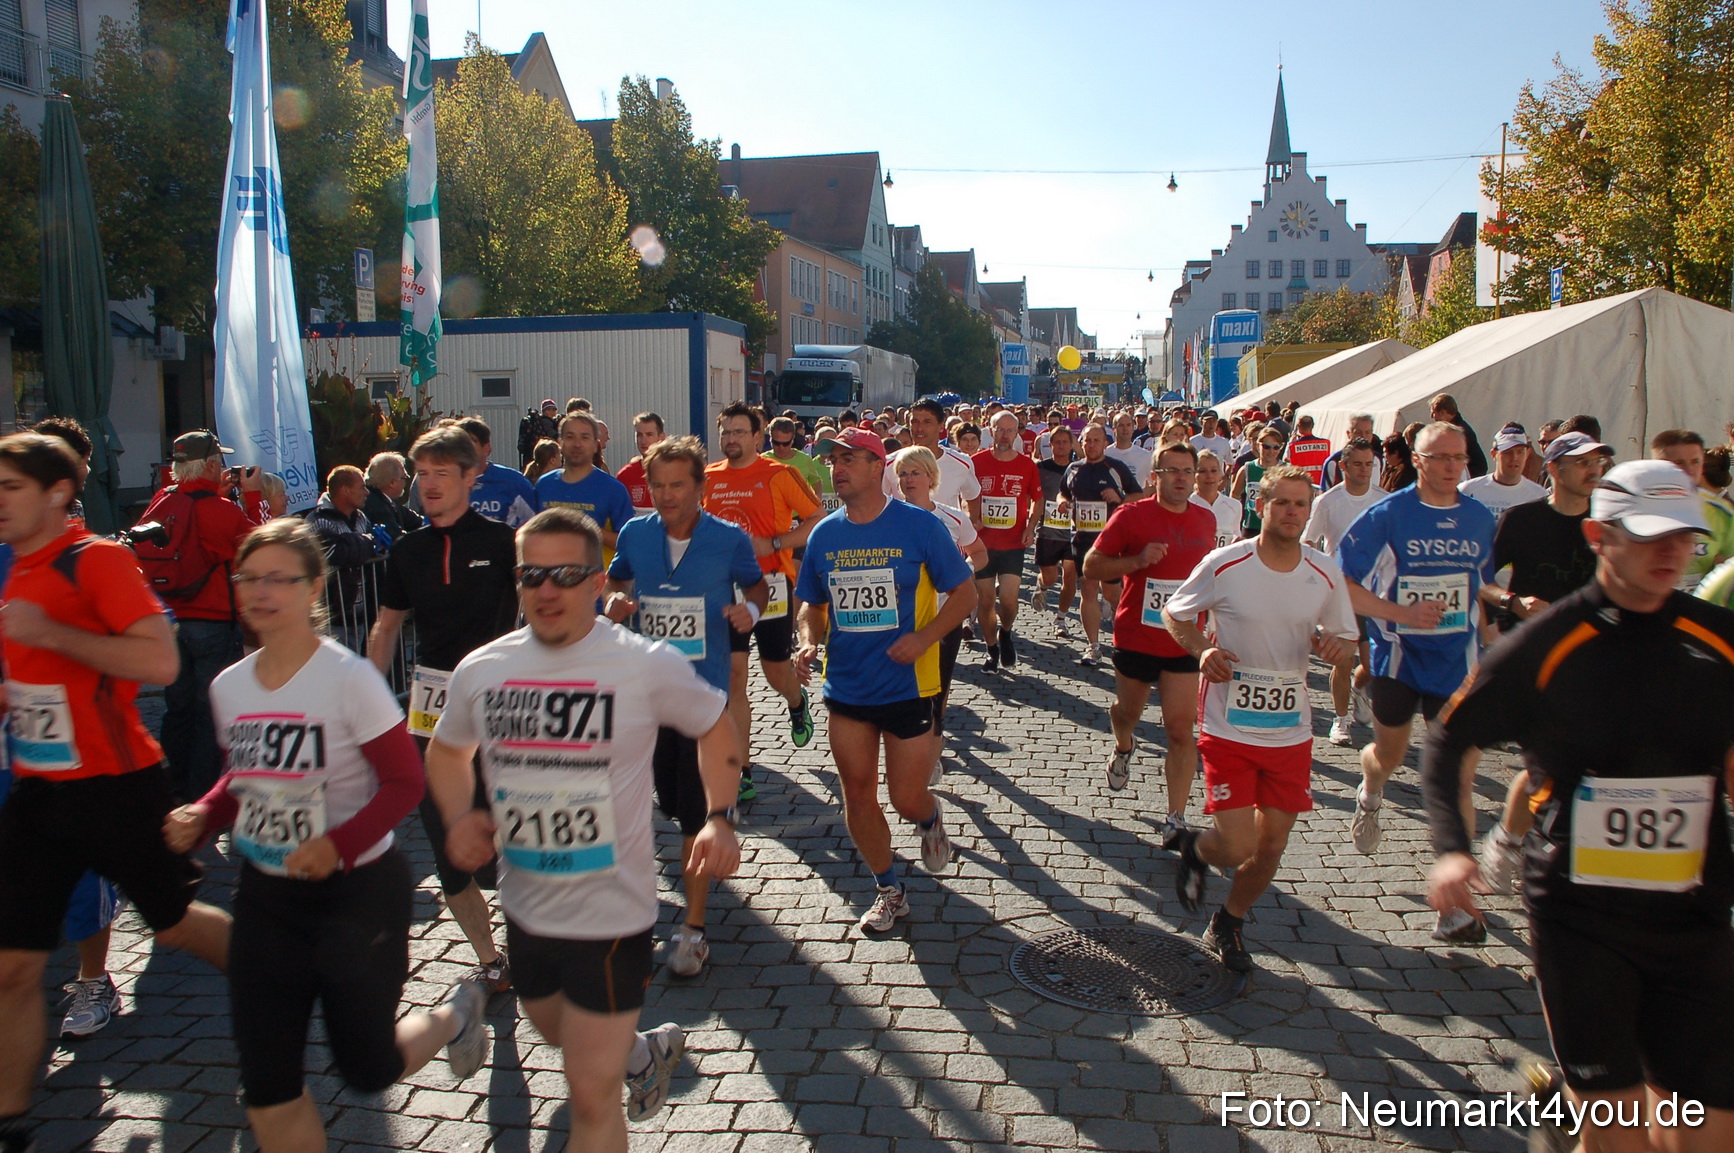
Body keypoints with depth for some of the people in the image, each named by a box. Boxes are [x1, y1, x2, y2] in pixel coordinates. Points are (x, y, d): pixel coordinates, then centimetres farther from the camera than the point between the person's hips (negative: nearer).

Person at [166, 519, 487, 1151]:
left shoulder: (348, 678, -17)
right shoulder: (228, 685, 2)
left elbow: (405, 780, -15)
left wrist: (339, 844, -27)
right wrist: (202, 817, -4)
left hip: (358, 891, -5)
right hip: (265, 894, 6)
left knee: (368, 1068, 8)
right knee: (266, 1086, 6)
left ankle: (454, 1015, 38)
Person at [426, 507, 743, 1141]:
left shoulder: (647, 666, -14)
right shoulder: (480, 670, -3)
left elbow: (716, 727, 2)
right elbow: (446, 750, 16)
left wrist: (719, 817, -10)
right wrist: (458, 818, -2)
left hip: (612, 915, -5)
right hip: (525, 910, 6)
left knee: (591, 1096, 0)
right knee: (559, 1034, 30)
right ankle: (644, 1051, 59)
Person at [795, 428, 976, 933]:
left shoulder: (920, 525, -10)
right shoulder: (824, 535, 3)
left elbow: (964, 592, -5)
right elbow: (813, 605, 14)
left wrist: (923, 638, -19)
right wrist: (809, 641, -7)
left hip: (907, 683, -4)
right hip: (846, 687, 4)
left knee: (907, 800, 1)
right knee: (858, 797, 10)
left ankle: (930, 818, 39)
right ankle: (889, 890, 30)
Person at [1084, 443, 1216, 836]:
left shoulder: (1206, 520, 5)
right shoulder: (1132, 515, -8)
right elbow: (1091, 565, -9)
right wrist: (1138, 561, -22)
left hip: (1183, 642, 2)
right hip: (1135, 638, -1)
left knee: (1181, 727, -7)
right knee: (1128, 711, 20)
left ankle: (1175, 820, -2)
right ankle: (1123, 748, 56)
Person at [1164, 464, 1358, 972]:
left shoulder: (1326, 574, 0)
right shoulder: (1224, 565, -10)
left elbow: (1343, 640, 12)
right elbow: (1175, 614, 3)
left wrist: (1332, 645, -13)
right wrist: (1202, 651, -16)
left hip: (1291, 734, 4)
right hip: (1229, 730, -4)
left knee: (1272, 846, 10)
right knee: (1238, 848, -8)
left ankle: (1228, 925, 37)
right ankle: (1196, 848, 29)